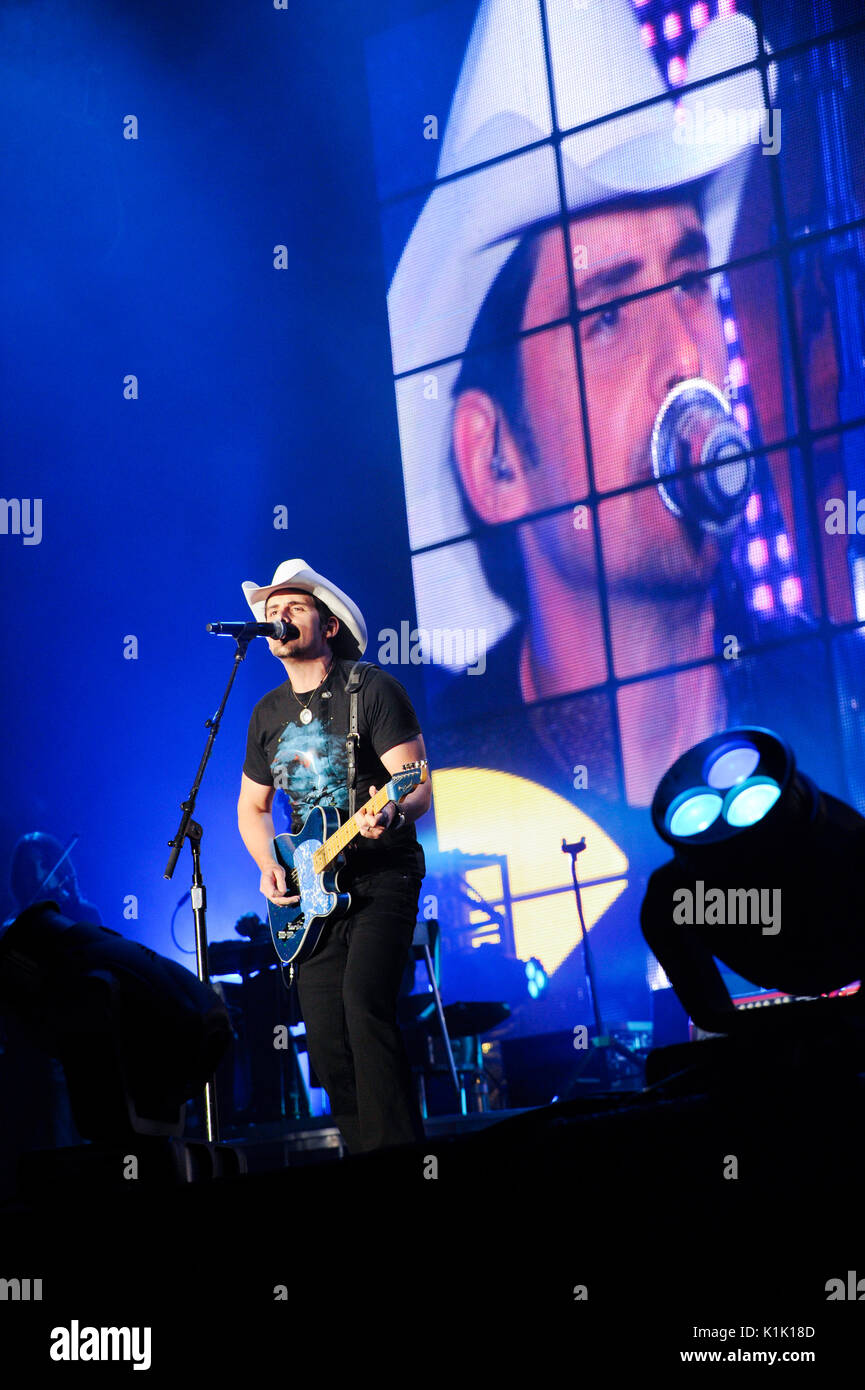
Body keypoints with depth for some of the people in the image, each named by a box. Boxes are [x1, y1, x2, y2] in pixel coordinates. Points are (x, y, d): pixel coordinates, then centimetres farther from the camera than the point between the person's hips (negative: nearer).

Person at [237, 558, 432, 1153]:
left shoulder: (372, 688, -6)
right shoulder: (269, 714, 12)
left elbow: (420, 789, -11)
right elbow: (253, 806, 23)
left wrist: (392, 815, -34)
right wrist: (269, 865, 4)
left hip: (381, 876, -6)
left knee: (364, 1005, -24)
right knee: (326, 1038, 0)